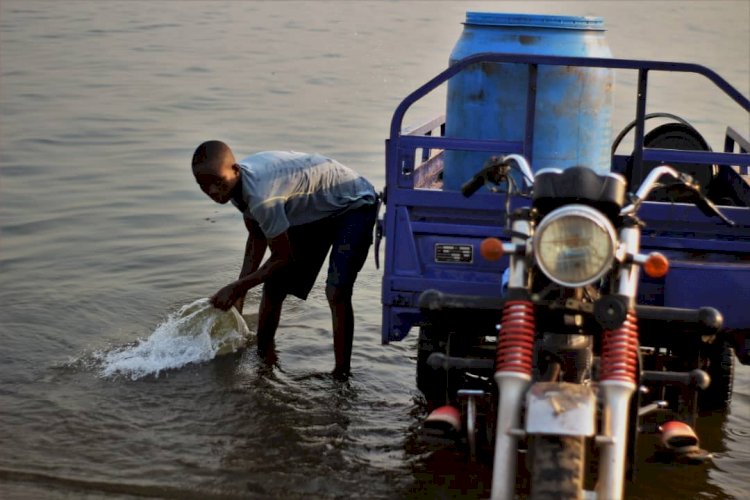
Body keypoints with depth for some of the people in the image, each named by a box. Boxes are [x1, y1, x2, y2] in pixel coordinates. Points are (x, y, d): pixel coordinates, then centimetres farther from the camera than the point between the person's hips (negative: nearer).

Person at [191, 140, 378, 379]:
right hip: (316, 209, 9)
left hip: (355, 205, -9)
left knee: (337, 290, -24)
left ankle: (341, 375, -16)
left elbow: (283, 257, -26)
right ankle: (263, 357, 24)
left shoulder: (261, 195, -39)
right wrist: (239, 293, -2)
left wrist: (236, 288, -18)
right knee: (274, 284, 8)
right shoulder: (236, 183, -11)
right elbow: (257, 241, 3)